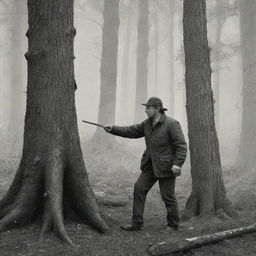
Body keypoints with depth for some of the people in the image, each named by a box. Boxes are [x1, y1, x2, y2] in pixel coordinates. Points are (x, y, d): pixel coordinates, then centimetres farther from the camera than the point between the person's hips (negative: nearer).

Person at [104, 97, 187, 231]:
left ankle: (173, 225, 18)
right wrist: (113, 129, -1)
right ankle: (136, 223, 5)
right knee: (139, 188, -1)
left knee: (167, 195, 0)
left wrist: (177, 163, -25)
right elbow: (131, 131, 8)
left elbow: (181, 146, -17)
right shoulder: (148, 123, 7)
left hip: (166, 166, -7)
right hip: (151, 165, 7)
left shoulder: (172, 124, -15)